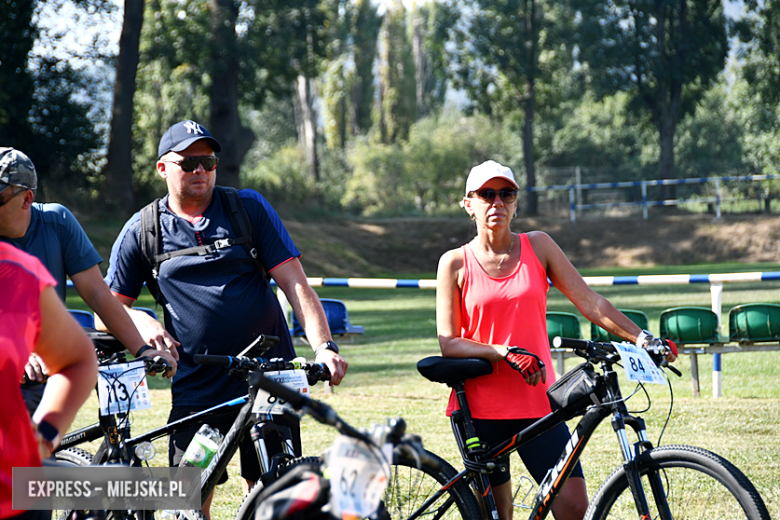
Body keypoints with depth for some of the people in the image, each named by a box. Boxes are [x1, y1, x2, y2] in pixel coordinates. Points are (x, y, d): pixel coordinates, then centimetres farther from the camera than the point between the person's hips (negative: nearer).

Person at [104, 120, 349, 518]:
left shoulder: (249, 208, 5)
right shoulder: (142, 230, 6)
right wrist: (143, 327, -12)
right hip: (196, 391, 0)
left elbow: (295, 282, -1)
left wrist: (323, 345, -14)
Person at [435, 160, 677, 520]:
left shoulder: (538, 246, 6)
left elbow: (587, 301, 3)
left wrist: (642, 338, -8)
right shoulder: (455, 263, 1)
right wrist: (507, 352, -17)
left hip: (536, 401, 1)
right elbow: (449, 344, -3)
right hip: (479, 407, -1)